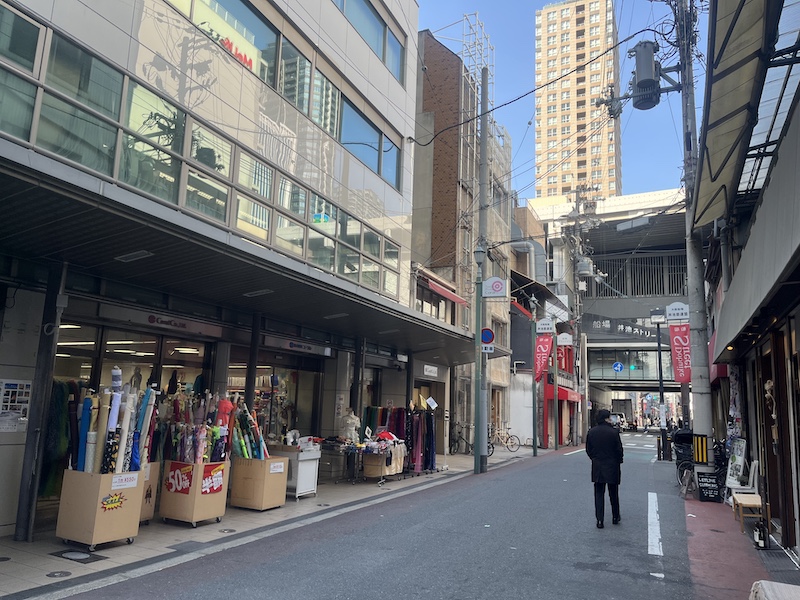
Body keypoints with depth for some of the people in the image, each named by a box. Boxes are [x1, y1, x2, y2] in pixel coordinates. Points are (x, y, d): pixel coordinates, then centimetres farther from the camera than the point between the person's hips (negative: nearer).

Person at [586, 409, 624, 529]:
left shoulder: (591, 432, -3)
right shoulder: (613, 432, -14)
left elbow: (588, 449, 3)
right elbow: (619, 449, -9)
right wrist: (619, 461, 8)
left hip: (597, 467, 2)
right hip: (612, 466, -2)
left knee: (599, 494, 6)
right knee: (613, 493, 15)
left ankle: (599, 520, 3)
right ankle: (615, 517, 26)